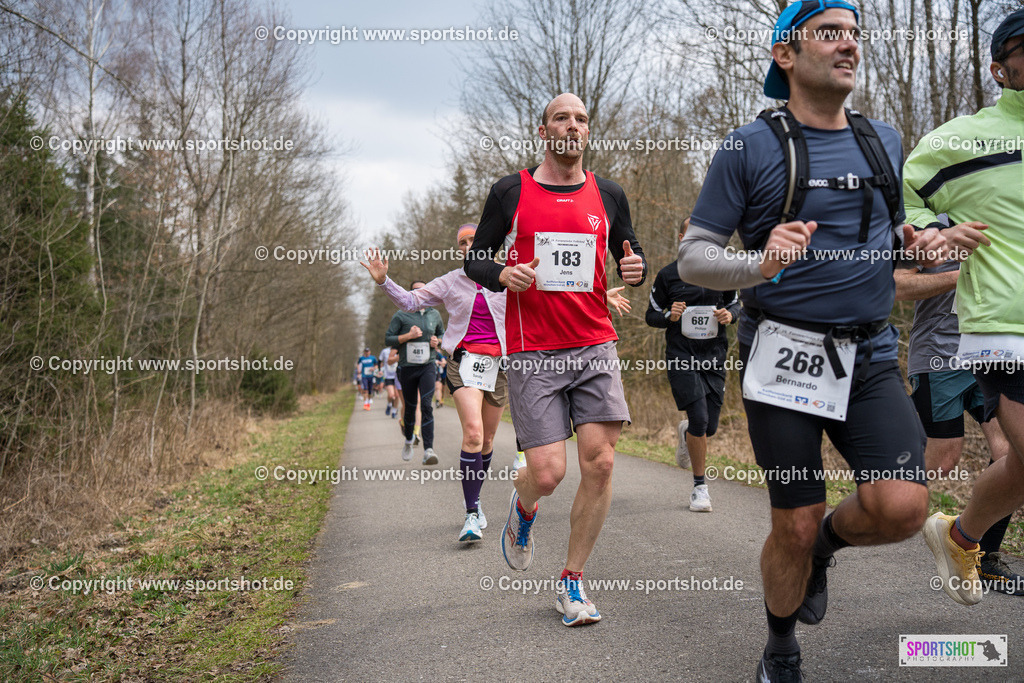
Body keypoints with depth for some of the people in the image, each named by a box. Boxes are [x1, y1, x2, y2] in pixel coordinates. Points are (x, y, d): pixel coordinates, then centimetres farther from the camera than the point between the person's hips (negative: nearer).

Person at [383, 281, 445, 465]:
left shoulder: (434, 315, 10)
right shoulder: (401, 315, 0)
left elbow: (442, 334, 25)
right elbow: (388, 339, -2)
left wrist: (437, 341, 2)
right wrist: (408, 336, -16)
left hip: (427, 367, 1)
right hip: (407, 367, -1)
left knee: (426, 406, -17)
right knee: (410, 407, 10)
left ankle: (428, 450, -25)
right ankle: (408, 441, 38)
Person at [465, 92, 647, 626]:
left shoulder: (607, 195, 11)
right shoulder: (510, 192, 4)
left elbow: (630, 255, 20)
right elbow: (474, 260, 8)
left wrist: (635, 269, -4)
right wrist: (502, 274, -13)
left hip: (595, 347, 3)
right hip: (533, 352, -3)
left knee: (599, 462, -7)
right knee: (548, 473, -9)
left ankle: (572, 581, 10)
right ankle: (522, 506, 30)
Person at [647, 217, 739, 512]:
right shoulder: (667, 275, 0)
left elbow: (734, 303, 20)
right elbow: (651, 315, 7)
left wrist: (730, 315, -3)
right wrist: (670, 316, -14)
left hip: (713, 355, 3)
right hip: (681, 356, -3)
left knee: (710, 428, 4)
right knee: (699, 419, -15)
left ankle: (686, 433, 43)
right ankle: (699, 486, 3)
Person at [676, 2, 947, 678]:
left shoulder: (885, 141, 11)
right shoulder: (750, 148, -4)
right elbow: (693, 256, -4)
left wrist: (919, 238, 4)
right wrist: (760, 264, -24)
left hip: (870, 355, 4)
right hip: (784, 357, -4)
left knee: (902, 507, -15)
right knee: (795, 527, 0)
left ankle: (830, 539, 20)